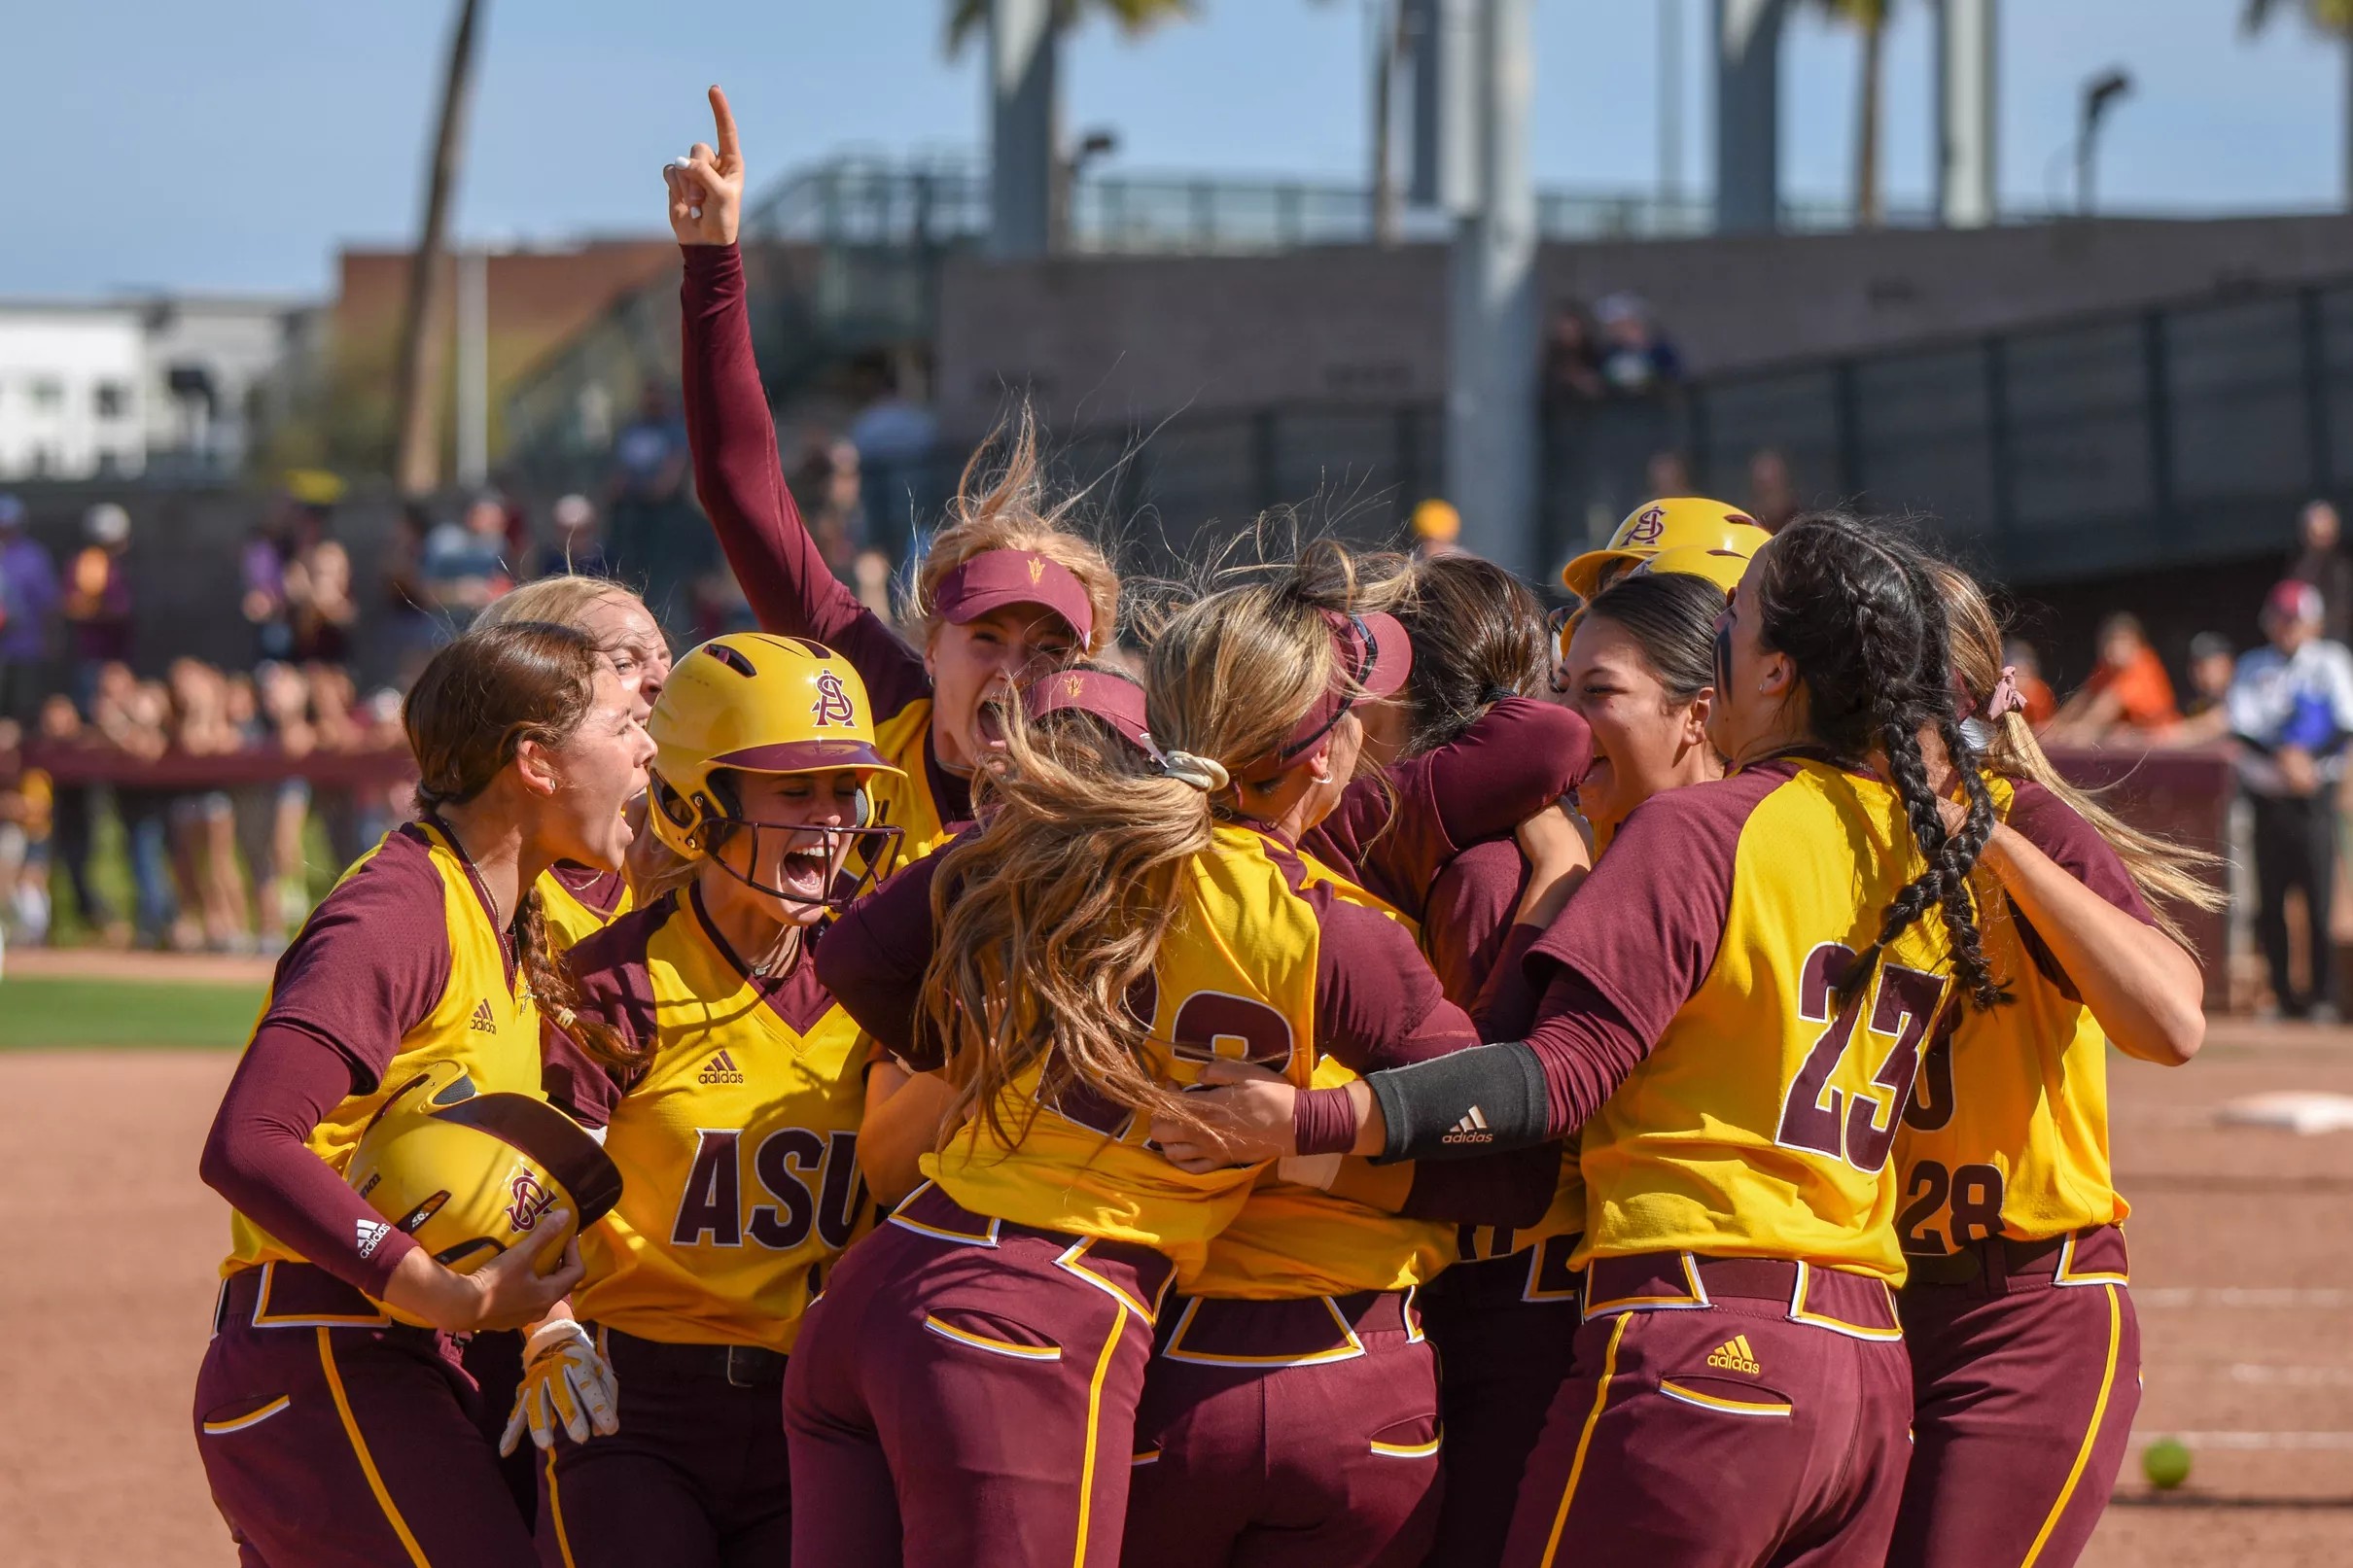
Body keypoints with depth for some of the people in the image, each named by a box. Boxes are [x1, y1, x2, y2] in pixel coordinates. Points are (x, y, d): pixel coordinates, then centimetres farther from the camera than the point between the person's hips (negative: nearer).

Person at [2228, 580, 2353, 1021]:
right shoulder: (2253, 668, 9)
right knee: (2270, 899, 1)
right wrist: (2282, 759, -17)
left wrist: (2309, 760, -15)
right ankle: (2283, 993, 9)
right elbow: (2242, 731, -1)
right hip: (2267, 796, 2)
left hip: (2315, 791, -2)